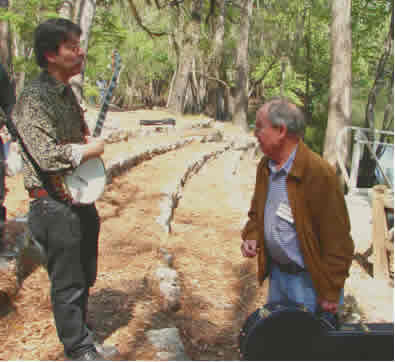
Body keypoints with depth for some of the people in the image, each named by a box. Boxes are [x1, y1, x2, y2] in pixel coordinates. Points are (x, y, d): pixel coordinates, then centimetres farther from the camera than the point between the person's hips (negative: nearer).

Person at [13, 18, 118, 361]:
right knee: (68, 286, 5)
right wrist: (90, 149, -15)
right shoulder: (33, 99, -18)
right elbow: (47, 156, -28)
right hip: (55, 207, -9)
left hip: (81, 200, 9)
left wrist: (89, 139, 7)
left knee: (85, 279, 20)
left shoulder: (67, 92, 10)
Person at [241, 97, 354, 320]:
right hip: (277, 273, 7)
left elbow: (337, 239, -20)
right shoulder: (265, 167, 2)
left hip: (310, 280, -7)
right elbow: (256, 212, 17)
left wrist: (331, 293, -16)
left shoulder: (319, 172, -23)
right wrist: (251, 237, -3)